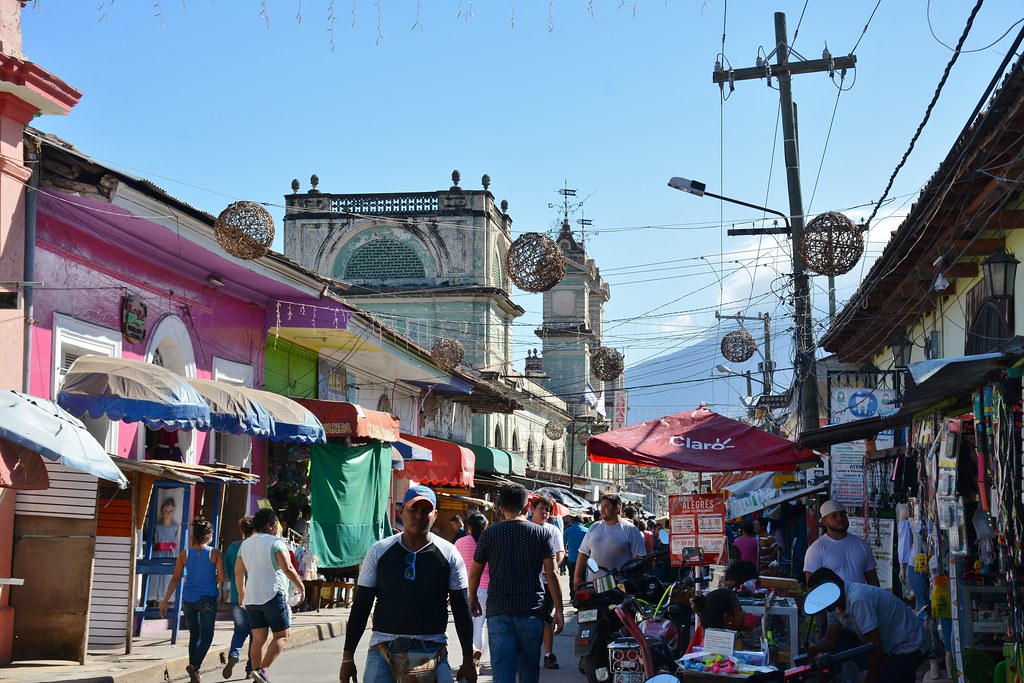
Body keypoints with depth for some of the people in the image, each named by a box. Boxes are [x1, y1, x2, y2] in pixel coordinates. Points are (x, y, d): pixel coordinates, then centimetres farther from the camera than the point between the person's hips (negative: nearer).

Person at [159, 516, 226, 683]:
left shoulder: (185, 554, 3)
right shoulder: (215, 553, -5)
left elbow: (175, 579, 0)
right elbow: (222, 577, -7)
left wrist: (165, 601, 3)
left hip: (188, 599, 4)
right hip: (207, 599, -3)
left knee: (194, 635, 15)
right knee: (206, 636, 4)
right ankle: (194, 665, -20)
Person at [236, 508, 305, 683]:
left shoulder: (245, 544, 14)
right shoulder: (275, 542, -8)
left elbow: (238, 572, 18)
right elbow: (287, 569, -16)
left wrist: (241, 593, 29)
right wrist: (301, 587, -4)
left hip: (251, 597, 7)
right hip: (273, 595, -7)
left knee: (258, 638, 9)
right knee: (281, 636, -2)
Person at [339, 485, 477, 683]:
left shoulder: (449, 554, 4)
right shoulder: (379, 551, 5)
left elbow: (462, 610, 7)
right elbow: (360, 607, 7)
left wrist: (468, 660, 3)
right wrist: (348, 657, 4)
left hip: (433, 652, 0)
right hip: (384, 650, 0)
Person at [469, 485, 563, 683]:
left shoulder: (490, 534, 2)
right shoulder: (541, 533, 1)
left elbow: (474, 574, 7)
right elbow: (551, 574, -4)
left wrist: (473, 601, 23)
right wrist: (559, 610, 0)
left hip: (498, 611, 0)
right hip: (532, 611, 1)